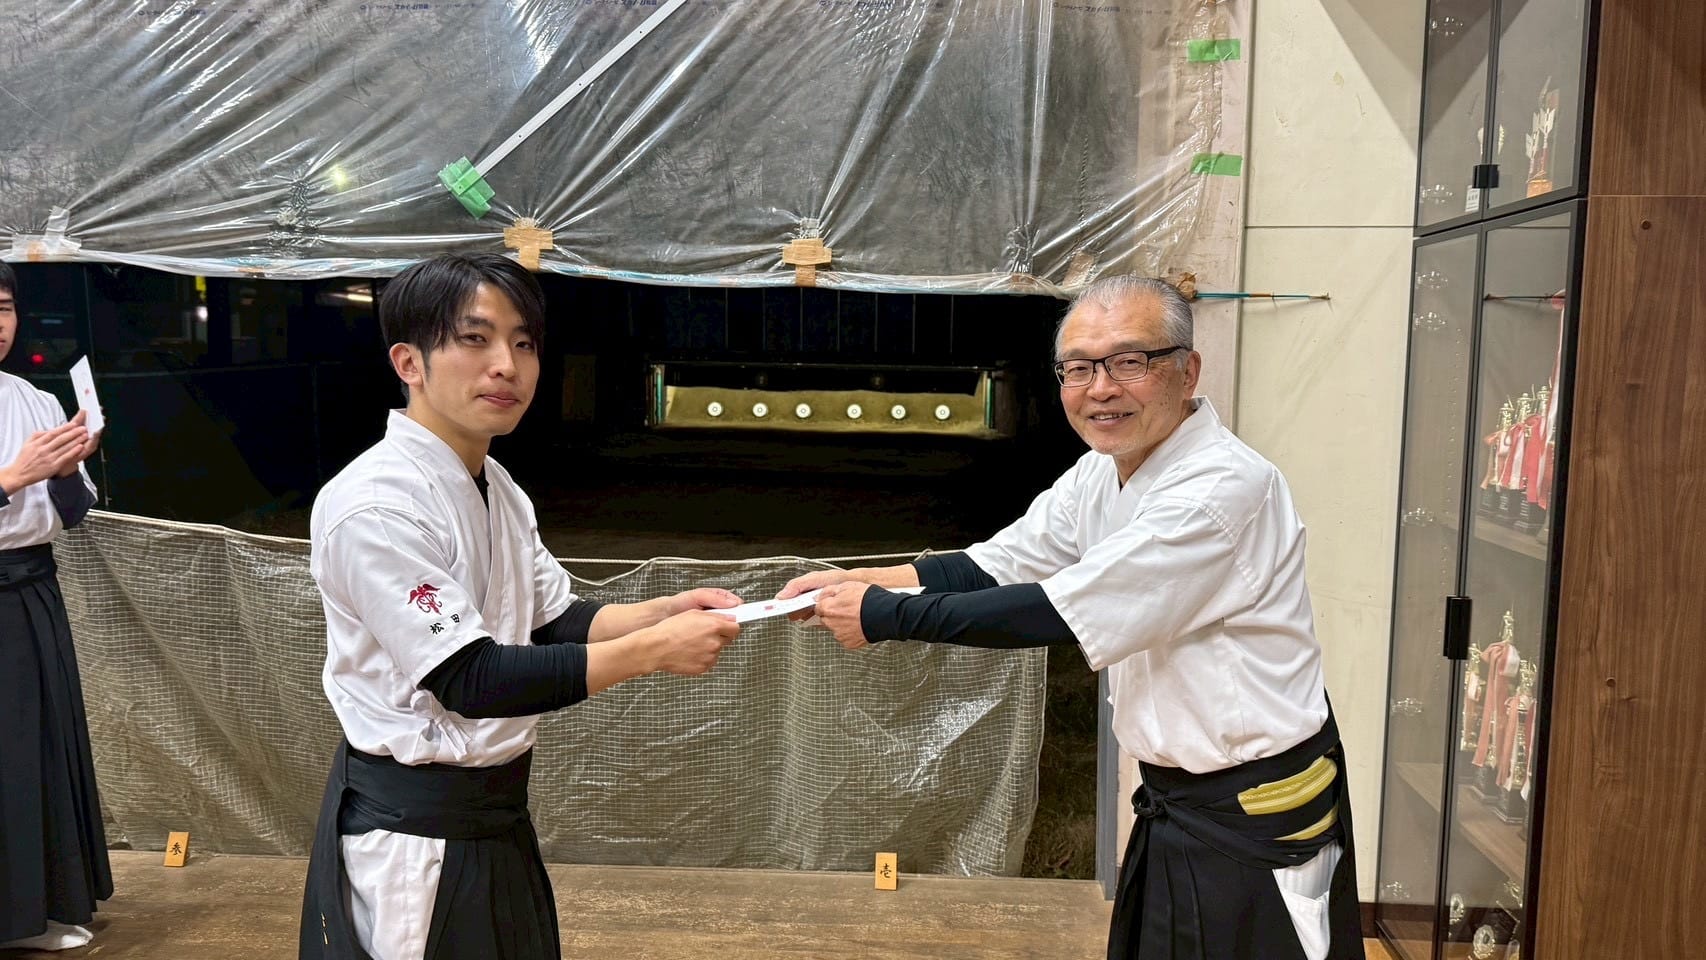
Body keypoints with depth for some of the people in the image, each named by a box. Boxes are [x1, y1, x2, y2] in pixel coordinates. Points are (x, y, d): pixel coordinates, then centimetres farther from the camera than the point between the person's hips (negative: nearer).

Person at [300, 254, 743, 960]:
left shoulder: (496, 486, 6)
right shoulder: (374, 504, -22)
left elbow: (557, 622, 11)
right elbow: (468, 679, -25)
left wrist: (666, 611, -7)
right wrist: (652, 651, -25)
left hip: (497, 815, 9)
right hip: (409, 830, -8)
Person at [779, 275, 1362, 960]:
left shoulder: (1225, 490, -26)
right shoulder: (1101, 474, 3)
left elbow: (1056, 614, -27)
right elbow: (994, 565, 5)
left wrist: (885, 616, -22)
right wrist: (853, 582, -8)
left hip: (1255, 826, -8)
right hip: (1175, 801, 8)